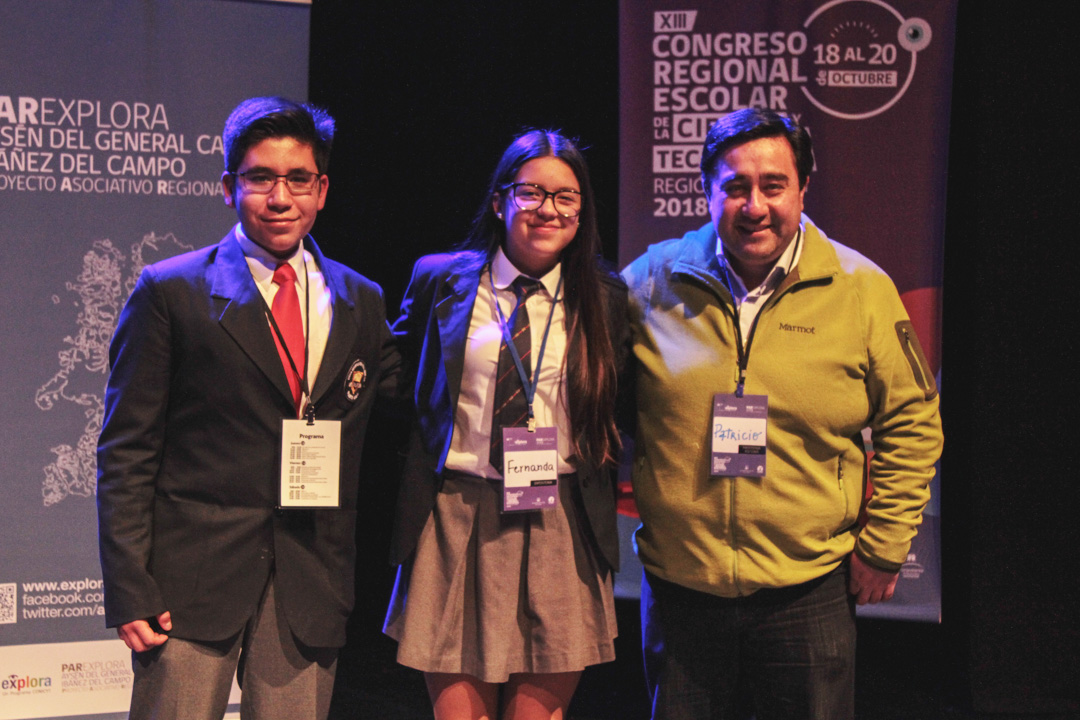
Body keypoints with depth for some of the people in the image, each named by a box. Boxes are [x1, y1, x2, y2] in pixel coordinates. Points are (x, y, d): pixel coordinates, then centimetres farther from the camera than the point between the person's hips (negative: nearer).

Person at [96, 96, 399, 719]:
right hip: (191, 584, -3)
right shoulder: (170, 292, 1)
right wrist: (130, 589, -8)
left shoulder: (363, 302, 11)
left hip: (311, 591, 3)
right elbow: (127, 452, -2)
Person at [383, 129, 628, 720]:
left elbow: (617, 400, 19)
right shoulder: (439, 279, 3)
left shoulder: (606, 299, 4)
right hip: (455, 523, 0)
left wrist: (607, 440, 3)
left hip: (560, 531, 0)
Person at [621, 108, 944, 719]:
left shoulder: (862, 290, -2)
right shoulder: (653, 281, -1)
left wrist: (883, 547, 3)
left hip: (809, 593, -1)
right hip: (679, 589, 1)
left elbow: (912, 423, 5)